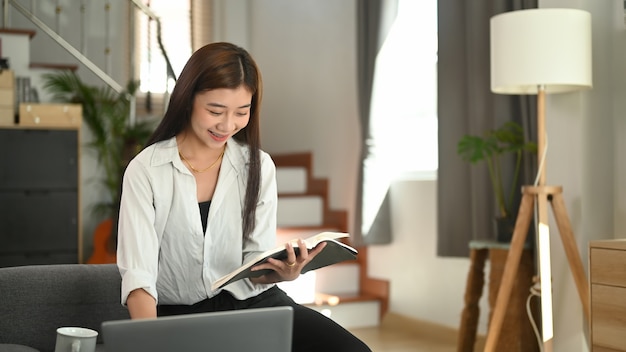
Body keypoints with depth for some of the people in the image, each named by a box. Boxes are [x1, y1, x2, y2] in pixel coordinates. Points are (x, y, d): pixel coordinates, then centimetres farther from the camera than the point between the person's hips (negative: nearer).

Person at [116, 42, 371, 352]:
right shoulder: (144, 170, -4)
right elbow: (138, 274, -13)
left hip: (254, 303, 2)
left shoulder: (259, 166, 5)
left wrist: (282, 271, -22)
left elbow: (256, 263, 3)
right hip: (179, 314, -1)